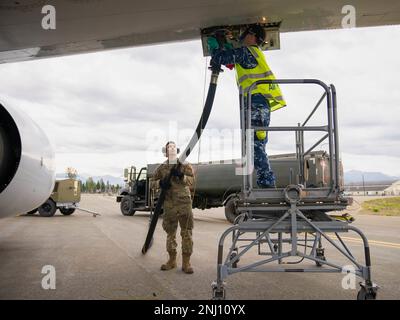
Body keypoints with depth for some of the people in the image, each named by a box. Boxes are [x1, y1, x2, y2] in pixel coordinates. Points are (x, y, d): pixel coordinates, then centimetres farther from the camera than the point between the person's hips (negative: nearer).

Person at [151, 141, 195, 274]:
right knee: (170, 232, 8)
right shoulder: (162, 168, 10)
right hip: (169, 204, 2)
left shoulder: (185, 165, 7)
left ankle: (186, 262, 5)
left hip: (184, 202, -1)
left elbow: (192, 180, -5)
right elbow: (153, 182, 12)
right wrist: (160, 183, -10)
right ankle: (172, 260, 20)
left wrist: (181, 176, -23)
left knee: (186, 232, -2)